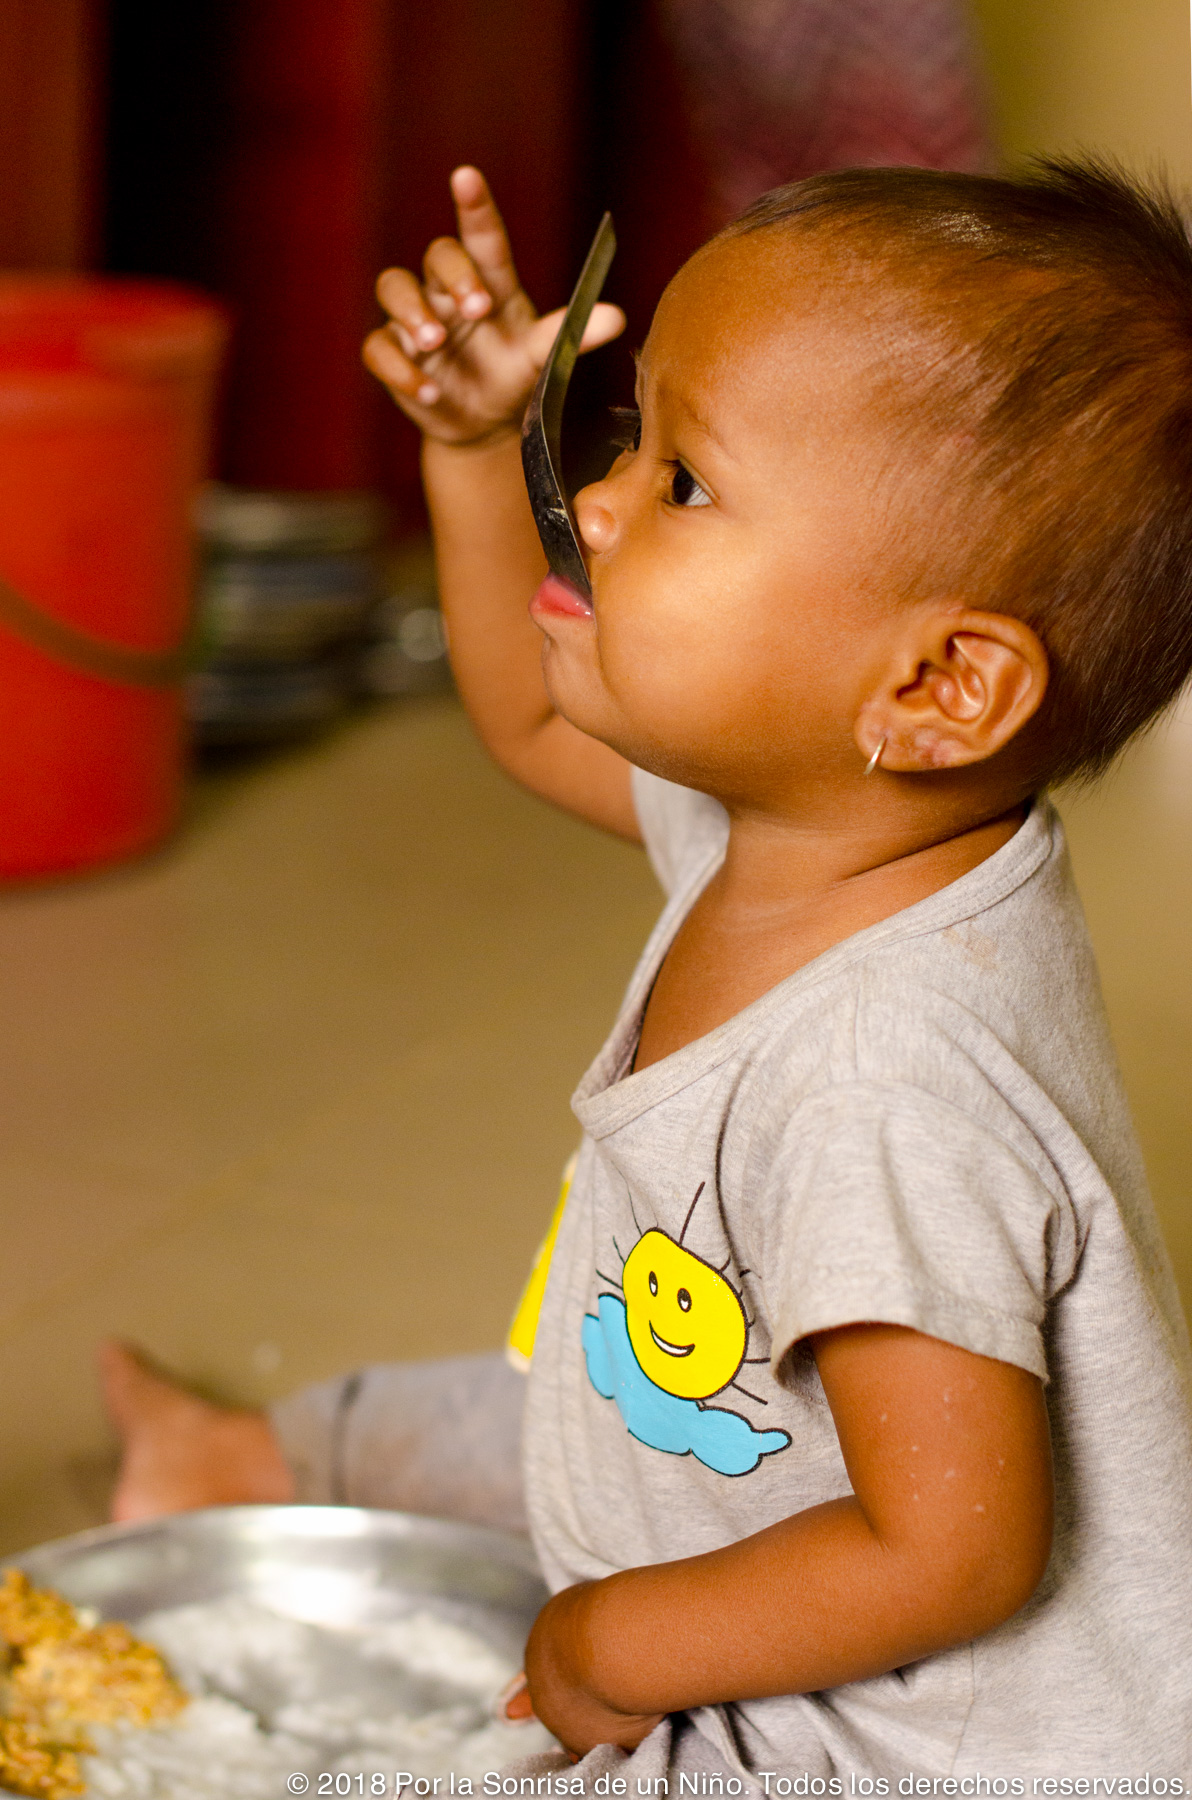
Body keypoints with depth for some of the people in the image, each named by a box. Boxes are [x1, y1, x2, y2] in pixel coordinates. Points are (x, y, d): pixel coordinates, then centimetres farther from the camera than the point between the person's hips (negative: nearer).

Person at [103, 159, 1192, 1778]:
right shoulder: (774, 819, -9)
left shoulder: (893, 1086, -38)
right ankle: (284, 1460, 58)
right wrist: (475, 445, 2)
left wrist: (623, 1642, -19)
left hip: (943, 1750, -9)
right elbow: (538, 719, 14)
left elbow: (950, 1553, -34)